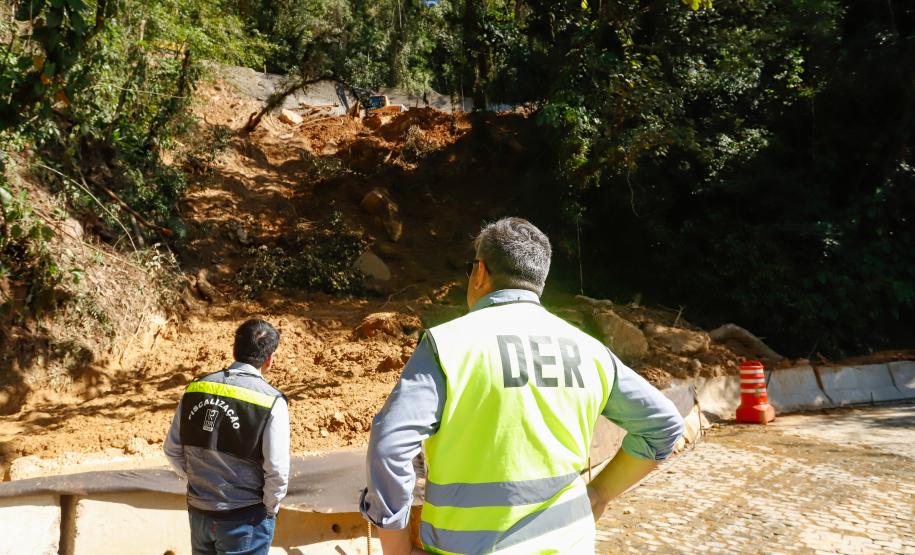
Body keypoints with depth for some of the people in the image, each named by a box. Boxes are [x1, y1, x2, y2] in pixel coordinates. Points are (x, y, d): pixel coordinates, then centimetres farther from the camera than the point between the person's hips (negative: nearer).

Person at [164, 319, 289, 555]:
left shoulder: (195, 388, -4)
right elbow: (277, 471, -18)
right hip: (245, 518, -4)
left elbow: (173, 450, 3)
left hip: (198, 511, 5)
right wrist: (269, 510, -1)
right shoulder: (271, 402, -18)